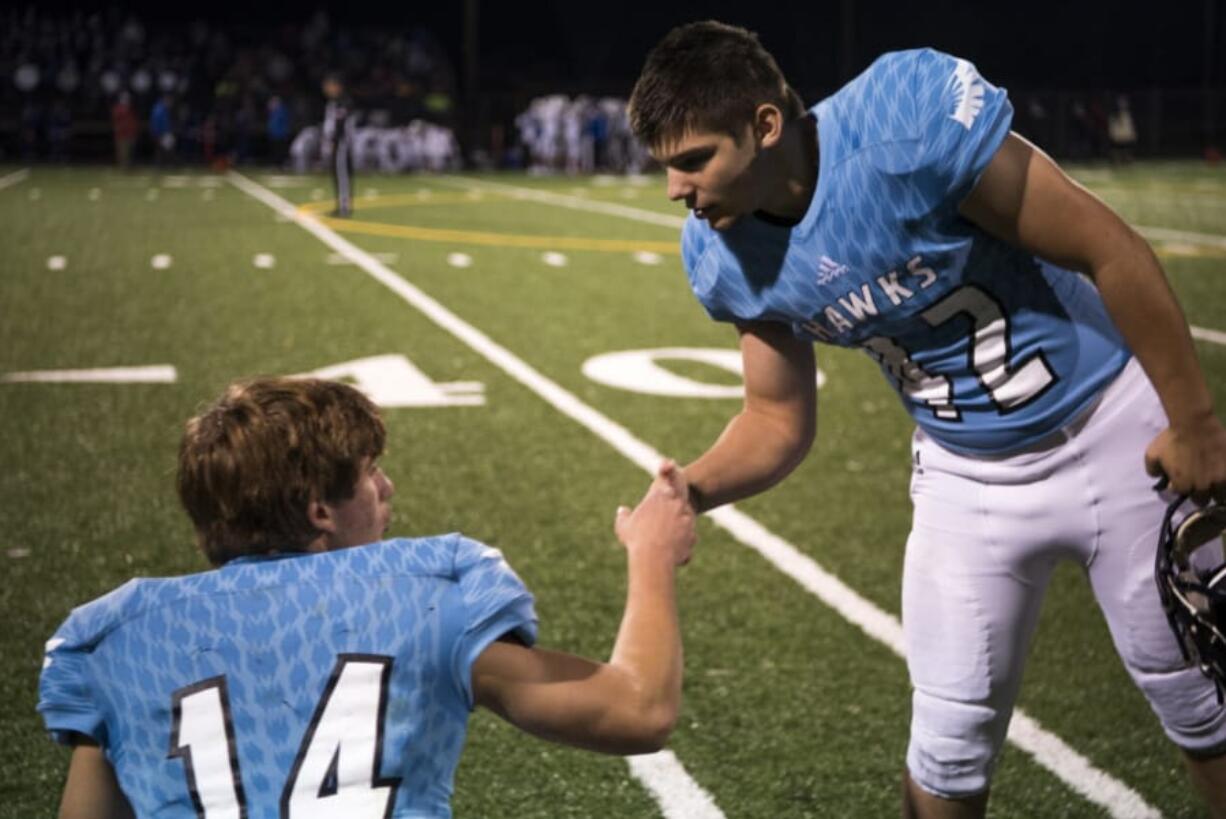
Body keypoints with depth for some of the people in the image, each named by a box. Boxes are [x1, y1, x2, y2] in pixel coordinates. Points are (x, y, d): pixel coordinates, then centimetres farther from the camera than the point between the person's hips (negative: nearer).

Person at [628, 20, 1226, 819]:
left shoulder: (910, 116, -31)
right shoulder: (724, 256, -13)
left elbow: (1110, 250, -23)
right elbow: (780, 423, 0)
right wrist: (687, 492, -20)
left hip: (1112, 436, -4)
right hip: (966, 478, 4)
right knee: (949, 745, 5)